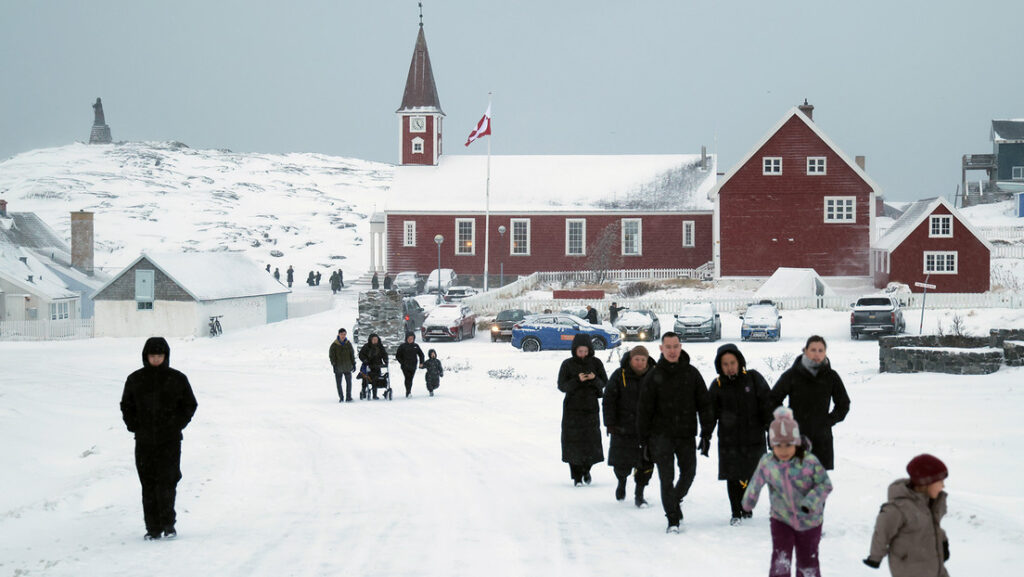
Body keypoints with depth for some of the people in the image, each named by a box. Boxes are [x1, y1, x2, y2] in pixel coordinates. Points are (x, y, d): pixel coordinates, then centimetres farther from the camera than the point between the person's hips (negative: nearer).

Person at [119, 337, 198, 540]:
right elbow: (126, 406, 15)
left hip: (170, 441, -2)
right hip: (144, 441, 2)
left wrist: (177, 425, -2)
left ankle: (168, 524, 2)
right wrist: (135, 426, 2)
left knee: (167, 482, -9)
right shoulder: (135, 380, 6)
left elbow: (190, 405, 9)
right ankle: (153, 528, 7)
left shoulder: (177, 379, 2)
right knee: (148, 485, 2)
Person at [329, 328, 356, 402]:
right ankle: (341, 397, 14)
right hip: (338, 367, -1)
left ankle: (348, 397, 1)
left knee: (349, 382, -4)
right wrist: (334, 364, -9)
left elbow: (352, 354, 12)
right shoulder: (334, 344, -3)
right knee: (338, 383, 3)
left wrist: (353, 363, 8)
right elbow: (331, 355, 0)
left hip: (347, 367, 1)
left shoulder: (348, 343, 4)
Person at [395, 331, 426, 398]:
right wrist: (402, 362, -7)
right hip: (405, 366, -3)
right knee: (407, 378, -17)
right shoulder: (402, 346, -1)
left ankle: (408, 393, 20)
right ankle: (408, 392, -23)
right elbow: (397, 356, 4)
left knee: (410, 379, 9)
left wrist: (421, 363, 5)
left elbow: (421, 354, 17)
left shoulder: (416, 346, 8)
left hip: (413, 366, 3)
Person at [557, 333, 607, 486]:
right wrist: (577, 380, -20)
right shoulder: (567, 364, 0)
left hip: (591, 406, 1)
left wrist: (594, 379, -19)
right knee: (573, 442, -5)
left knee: (592, 441, -5)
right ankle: (577, 476, 6)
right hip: (573, 409, -1)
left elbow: (604, 383, 3)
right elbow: (562, 386, -5)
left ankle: (586, 469, 22)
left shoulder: (596, 363, 4)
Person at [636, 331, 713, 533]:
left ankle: (676, 500, 37)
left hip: (686, 434, 2)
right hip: (661, 434, -2)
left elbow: (704, 404, 7)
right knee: (667, 477, -7)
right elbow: (644, 409, 2)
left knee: (689, 472, 9)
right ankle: (672, 520, -2)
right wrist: (644, 439, -1)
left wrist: (706, 432, 1)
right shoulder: (654, 376, -2)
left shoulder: (692, 373, 3)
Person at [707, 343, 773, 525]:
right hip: (729, 440, 1)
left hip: (753, 437, -1)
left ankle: (746, 508, 23)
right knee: (733, 478, 0)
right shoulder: (717, 386, 3)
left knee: (751, 476, 3)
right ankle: (736, 513, 12)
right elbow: (710, 414, 8)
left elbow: (767, 404, 2)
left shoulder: (753, 378, 0)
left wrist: (771, 429, -3)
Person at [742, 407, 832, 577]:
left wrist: (810, 503, -31)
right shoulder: (767, 463, -13)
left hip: (809, 522, -1)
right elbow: (756, 483, 5)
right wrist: (748, 501, 20)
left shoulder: (809, 462, -21)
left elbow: (825, 484, -16)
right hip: (781, 520, 1)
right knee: (780, 562, -12)